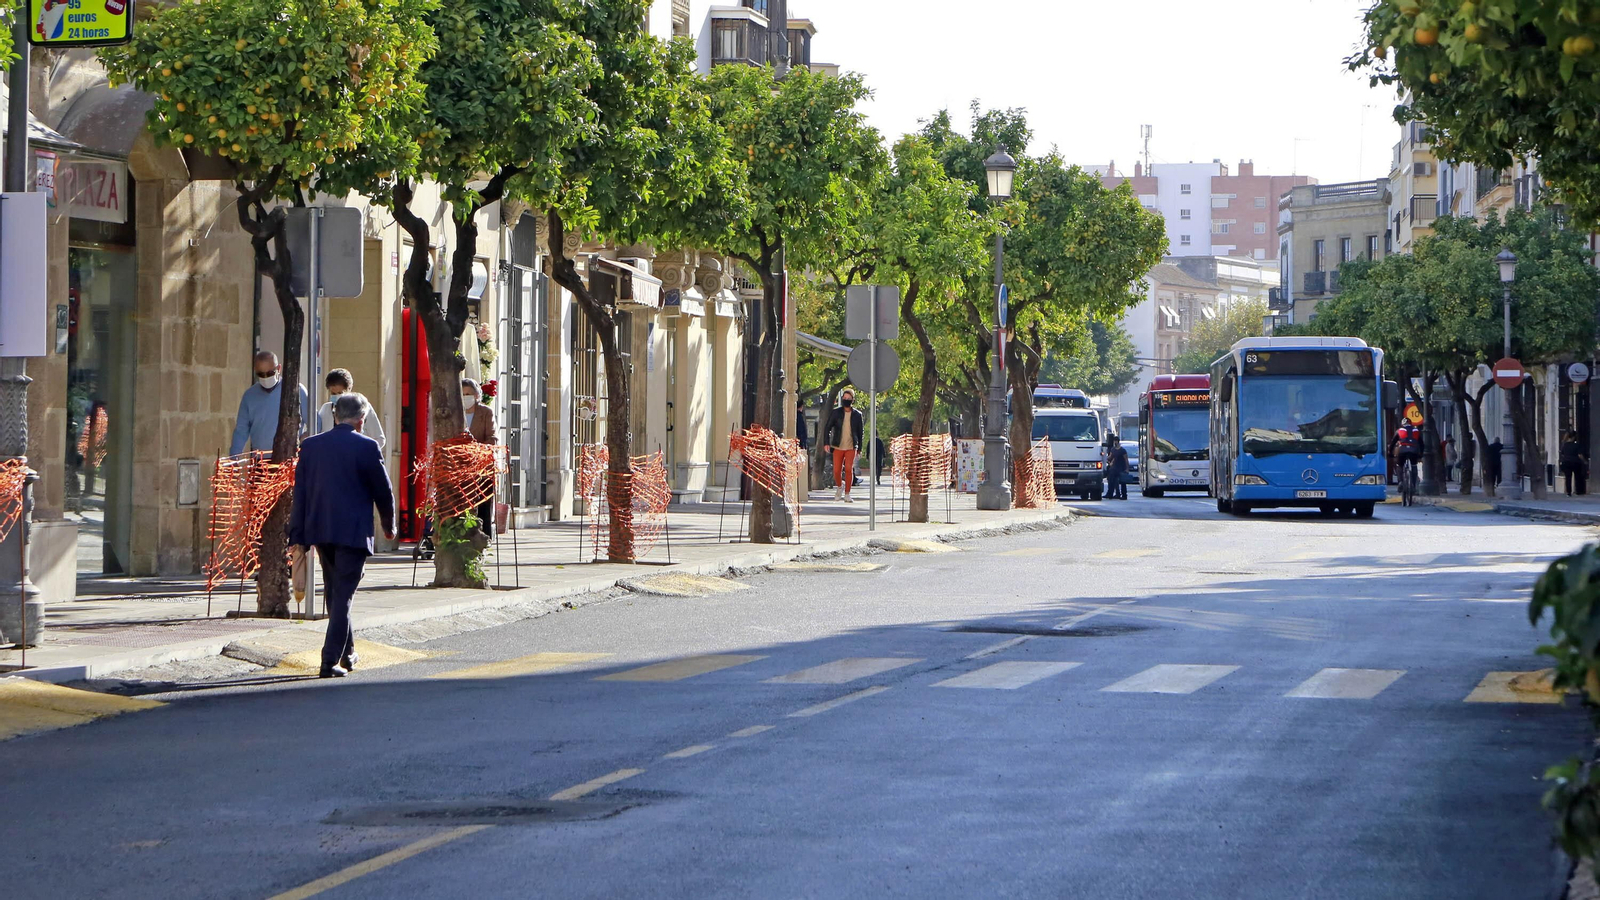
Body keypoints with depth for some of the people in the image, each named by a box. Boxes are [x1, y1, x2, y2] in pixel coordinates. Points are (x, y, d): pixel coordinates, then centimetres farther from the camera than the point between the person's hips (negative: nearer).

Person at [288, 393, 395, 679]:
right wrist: (389, 526, 14)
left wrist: (298, 536, 8)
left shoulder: (311, 446, 5)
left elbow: (300, 492, 5)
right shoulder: (367, 447, -8)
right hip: (354, 532, -5)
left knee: (333, 592, 20)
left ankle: (347, 652, 33)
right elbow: (383, 491, -3)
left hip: (320, 529, 5)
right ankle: (331, 661, -8)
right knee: (343, 595, -2)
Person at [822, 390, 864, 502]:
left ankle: (847, 494, -6)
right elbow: (827, 428, 2)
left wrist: (859, 448, 12)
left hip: (851, 447, 0)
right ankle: (839, 486, 29)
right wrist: (826, 443, -9)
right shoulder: (836, 412, 2)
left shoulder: (857, 414, 4)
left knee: (849, 469, -12)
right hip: (838, 446, 0)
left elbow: (860, 432, 12)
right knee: (837, 470, -1)